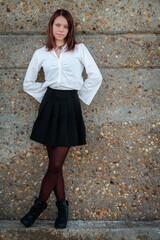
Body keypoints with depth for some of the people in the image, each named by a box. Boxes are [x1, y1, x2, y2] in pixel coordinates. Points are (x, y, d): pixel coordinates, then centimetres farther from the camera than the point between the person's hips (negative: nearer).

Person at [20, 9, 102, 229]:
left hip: (70, 106, -2)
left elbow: (96, 77, 3)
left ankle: (39, 204, 18)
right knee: (55, 163, 5)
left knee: (56, 164, -2)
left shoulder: (79, 49, 4)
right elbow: (28, 83, 14)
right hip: (50, 105, 2)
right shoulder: (41, 53, 8)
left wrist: (80, 96, 4)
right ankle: (62, 206, 21)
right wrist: (46, 94, 7)